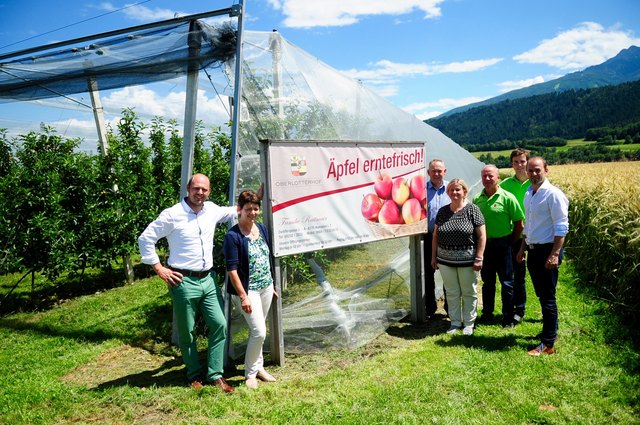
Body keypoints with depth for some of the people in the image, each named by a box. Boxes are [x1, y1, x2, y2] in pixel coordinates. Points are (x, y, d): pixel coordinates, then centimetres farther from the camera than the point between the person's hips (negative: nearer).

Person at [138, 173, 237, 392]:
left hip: (208, 279, 5)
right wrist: (159, 269, -8)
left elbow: (235, 212, 25)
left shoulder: (212, 210, 6)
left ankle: (215, 375, 15)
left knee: (219, 324, 3)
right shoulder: (172, 215, -10)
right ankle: (195, 375, 27)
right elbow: (145, 239, -6)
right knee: (187, 331, 8)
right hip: (184, 282, -5)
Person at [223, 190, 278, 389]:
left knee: (258, 331, 17)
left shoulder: (262, 228, 5)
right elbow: (232, 269, -17)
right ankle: (250, 373, 13)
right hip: (249, 290, -7)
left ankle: (258, 366, 33)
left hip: (266, 287, 7)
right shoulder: (233, 236, -16)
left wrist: (272, 285, 17)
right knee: (259, 332, -7)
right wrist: (243, 296, -19)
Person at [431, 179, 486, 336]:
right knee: (451, 293, 12)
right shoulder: (442, 211, 5)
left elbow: (481, 236, -8)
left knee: (469, 292, 10)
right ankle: (455, 322, 25)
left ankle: (469, 323, 25)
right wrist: (434, 257, 8)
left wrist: (479, 258, -12)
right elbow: (435, 236, 10)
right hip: (445, 260, 3)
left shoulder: (472, 210, -6)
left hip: (467, 260, -3)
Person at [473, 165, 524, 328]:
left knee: (506, 282, 7)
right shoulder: (477, 199, 3)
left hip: (502, 245, -4)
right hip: (484, 245, 4)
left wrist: (510, 242, -2)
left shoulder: (507, 198, -10)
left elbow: (519, 224, -7)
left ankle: (508, 318, 19)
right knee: (487, 281, 16)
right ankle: (487, 314, 29)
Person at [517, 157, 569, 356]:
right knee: (541, 295, 17)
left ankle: (548, 344, 7)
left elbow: (561, 227, -17)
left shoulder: (553, 194, -14)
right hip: (533, 250, 8)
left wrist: (555, 254, -22)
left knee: (548, 297, -2)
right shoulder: (528, 194, 10)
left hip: (547, 250, -8)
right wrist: (523, 248, 20)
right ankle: (550, 330, 33)